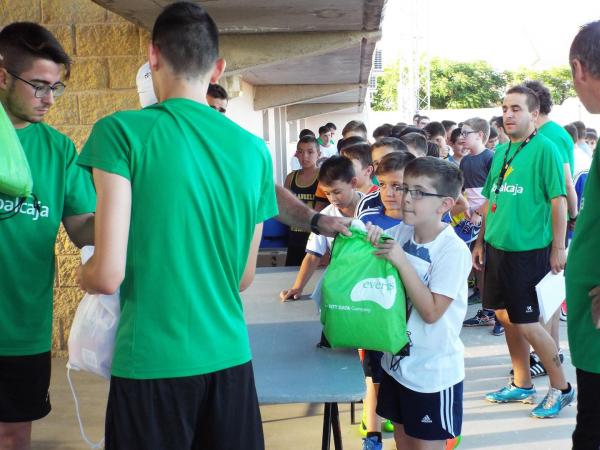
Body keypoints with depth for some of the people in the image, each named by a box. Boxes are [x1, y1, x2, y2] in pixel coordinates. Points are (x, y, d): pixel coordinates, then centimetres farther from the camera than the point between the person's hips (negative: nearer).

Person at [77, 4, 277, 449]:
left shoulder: (122, 131, -11)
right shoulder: (255, 150, 2)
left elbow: (108, 275, -15)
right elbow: (244, 277, 10)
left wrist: (81, 273, 7)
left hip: (151, 362, -3)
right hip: (230, 357, 4)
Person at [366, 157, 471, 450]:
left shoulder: (453, 250, -20)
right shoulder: (400, 232, -3)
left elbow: (431, 312, -24)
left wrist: (401, 261, -28)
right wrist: (371, 238, -9)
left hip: (433, 373, -6)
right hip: (397, 362, 6)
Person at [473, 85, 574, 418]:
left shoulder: (544, 149, -11)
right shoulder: (501, 151, 10)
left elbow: (558, 199, -13)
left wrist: (558, 247, -15)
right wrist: (480, 240, 15)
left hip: (528, 250, -7)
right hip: (497, 247, 7)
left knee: (525, 323, -3)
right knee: (505, 316, 13)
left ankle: (561, 387, 17)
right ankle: (522, 385, 29)